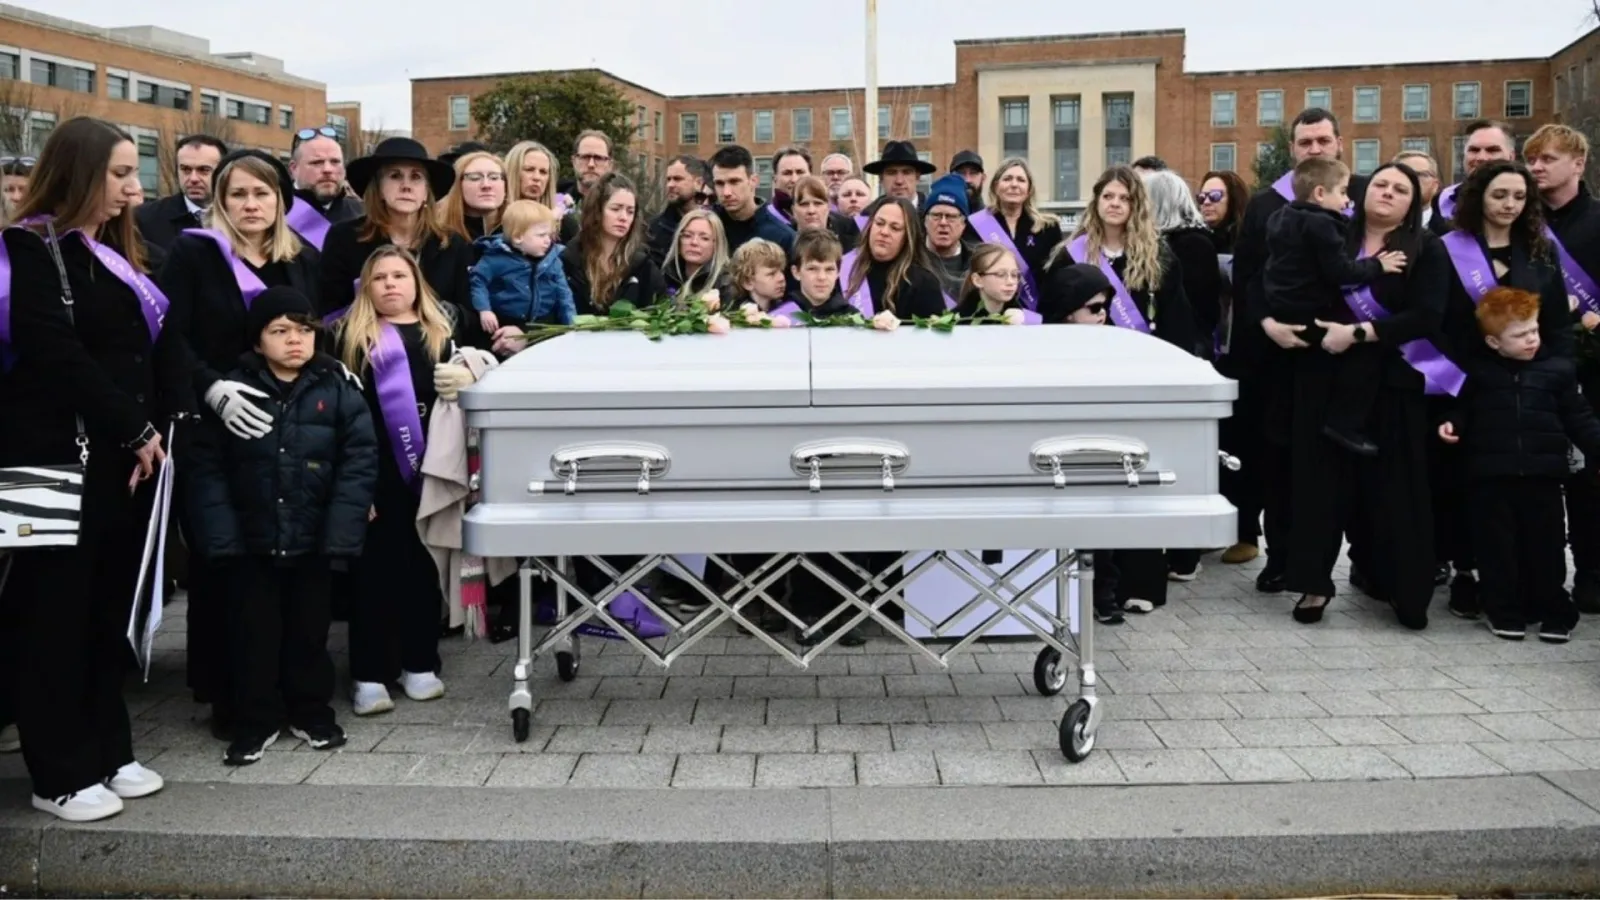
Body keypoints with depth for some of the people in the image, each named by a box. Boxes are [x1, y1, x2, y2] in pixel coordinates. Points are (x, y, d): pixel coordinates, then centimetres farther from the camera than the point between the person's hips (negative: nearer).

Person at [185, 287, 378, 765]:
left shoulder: (338, 390, -4)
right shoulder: (233, 391, -3)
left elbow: (359, 462, -7)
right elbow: (207, 466, -4)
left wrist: (342, 533, -14)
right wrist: (219, 535, -12)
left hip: (313, 540, 0)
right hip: (250, 540, 0)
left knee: (309, 630, 14)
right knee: (253, 632, 10)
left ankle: (312, 713, 30)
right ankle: (256, 721, 24)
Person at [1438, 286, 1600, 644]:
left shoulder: (1558, 370, 5)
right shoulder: (1477, 370, 2)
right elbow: (1463, 408, 11)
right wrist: (1452, 424, -8)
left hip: (1543, 473, 1)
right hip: (1490, 474, -1)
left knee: (1545, 546, 7)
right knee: (1496, 547, 4)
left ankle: (1554, 612, 19)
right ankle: (1504, 611, 16)